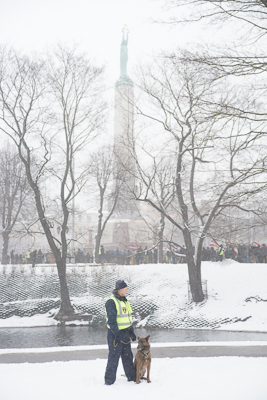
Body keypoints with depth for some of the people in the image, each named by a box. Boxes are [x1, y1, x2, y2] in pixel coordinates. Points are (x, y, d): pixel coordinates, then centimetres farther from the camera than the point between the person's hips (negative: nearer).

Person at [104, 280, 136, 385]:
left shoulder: (124, 300, 12)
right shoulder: (111, 302, -17)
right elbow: (111, 320, -20)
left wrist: (131, 331, 19)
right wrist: (117, 334, -23)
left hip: (125, 333, 9)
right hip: (115, 334, -9)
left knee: (128, 356, 16)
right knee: (114, 357, -2)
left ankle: (132, 377, 27)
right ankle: (109, 380, 8)